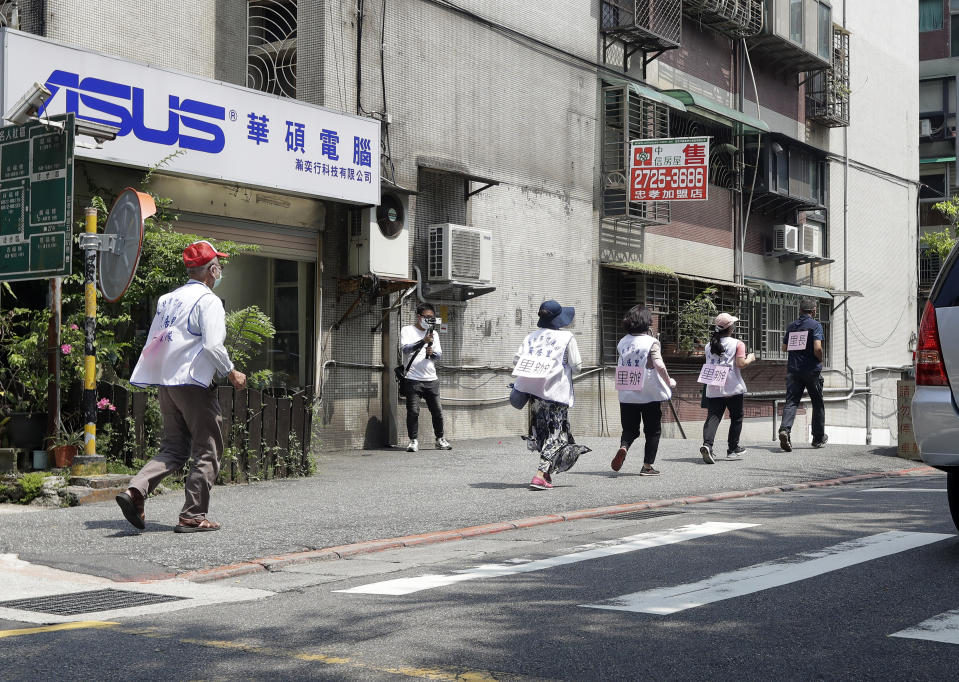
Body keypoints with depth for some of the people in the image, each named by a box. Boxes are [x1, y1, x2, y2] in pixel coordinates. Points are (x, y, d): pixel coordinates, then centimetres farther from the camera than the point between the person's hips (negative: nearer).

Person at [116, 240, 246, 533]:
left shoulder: (167, 299, 16)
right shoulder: (208, 300, -8)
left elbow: (152, 343, 15)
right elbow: (212, 345, -17)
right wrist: (231, 373, -4)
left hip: (165, 384, 8)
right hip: (193, 383, -8)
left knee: (173, 448, 13)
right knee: (207, 451, 1)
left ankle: (136, 490, -7)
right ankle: (193, 515, 0)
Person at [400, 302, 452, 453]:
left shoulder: (434, 334, 17)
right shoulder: (407, 331, 3)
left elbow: (439, 355, 10)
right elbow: (405, 349, -13)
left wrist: (432, 353, -13)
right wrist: (423, 341, -23)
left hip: (431, 379, 4)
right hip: (413, 379, -4)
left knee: (437, 411, 3)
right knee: (413, 411, -8)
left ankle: (440, 440, 15)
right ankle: (413, 440, 1)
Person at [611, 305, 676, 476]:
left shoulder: (622, 342, 4)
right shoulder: (651, 342, -11)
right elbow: (659, 365, -20)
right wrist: (669, 382, -5)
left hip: (627, 395, 4)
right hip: (650, 394, -4)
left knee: (630, 428, 14)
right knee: (653, 430, 10)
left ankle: (623, 447, -17)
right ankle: (647, 466, 9)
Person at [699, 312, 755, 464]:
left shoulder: (709, 346, 12)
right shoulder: (737, 344, -4)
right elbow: (741, 363, -13)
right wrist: (750, 359, 6)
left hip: (713, 388, 4)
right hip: (732, 388, -4)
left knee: (713, 417, -4)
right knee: (736, 417, 14)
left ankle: (707, 444, -27)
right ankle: (733, 449, 19)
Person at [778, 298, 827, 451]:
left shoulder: (791, 326, 9)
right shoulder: (815, 325, -7)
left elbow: (784, 347, 18)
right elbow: (817, 348, -17)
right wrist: (820, 360, 1)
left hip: (793, 370, 3)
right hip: (812, 370, -3)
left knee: (791, 402, -3)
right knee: (818, 404, 13)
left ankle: (784, 429, -29)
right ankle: (818, 437, 21)